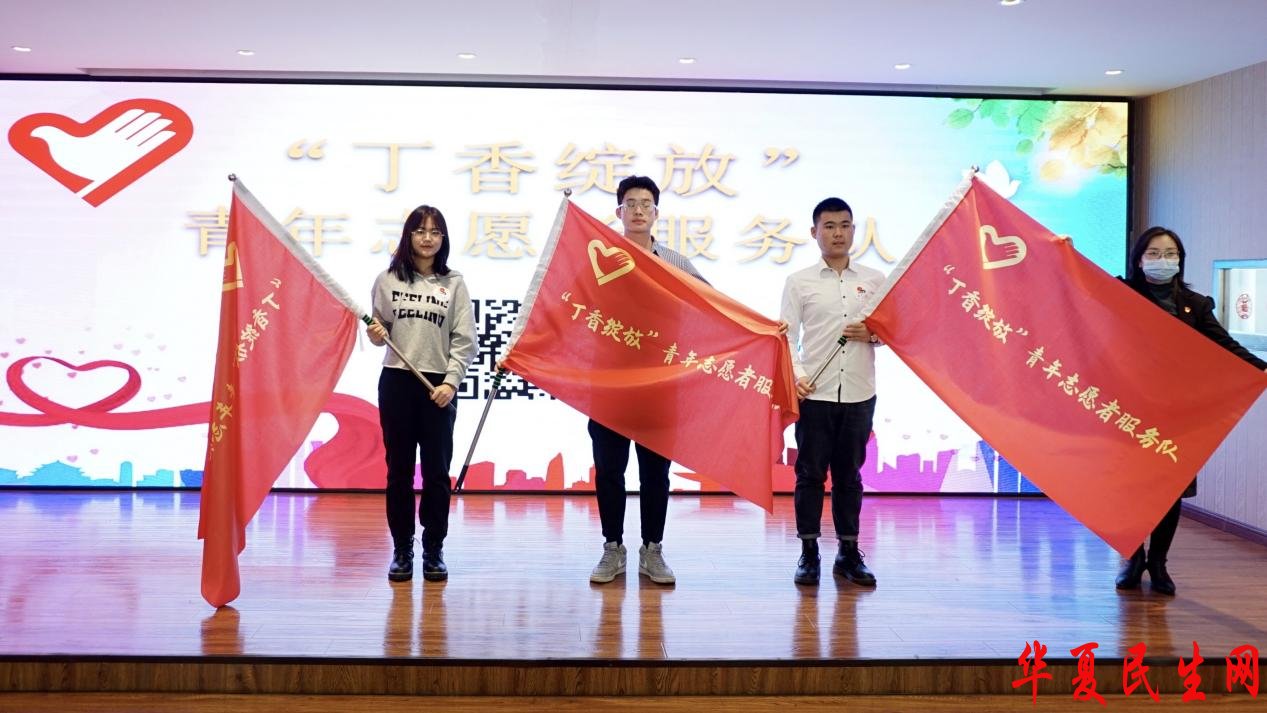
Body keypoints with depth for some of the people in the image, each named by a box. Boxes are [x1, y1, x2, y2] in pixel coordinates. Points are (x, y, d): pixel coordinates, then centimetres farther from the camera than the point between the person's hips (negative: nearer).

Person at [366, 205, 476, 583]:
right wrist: (375, 335, -12)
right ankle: (402, 550, 15)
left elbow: (465, 341, 0)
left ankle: (434, 551, 13)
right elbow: (379, 332, 11)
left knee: (437, 472, 3)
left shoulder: (454, 283, 3)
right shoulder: (388, 279, 6)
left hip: (439, 387, -1)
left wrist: (451, 382, -11)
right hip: (396, 382, 1)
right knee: (399, 470, 6)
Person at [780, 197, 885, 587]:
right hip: (814, 393, -1)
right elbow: (788, 336, -1)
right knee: (810, 473, 3)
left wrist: (873, 335, -9)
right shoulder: (799, 282, 4)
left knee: (849, 474, 10)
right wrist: (796, 375, -16)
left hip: (859, 393, 2)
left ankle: (849, 552, 19)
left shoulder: (875, 280, 9)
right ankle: (809, 553, 12)